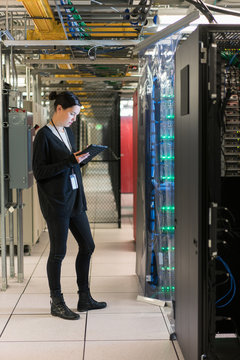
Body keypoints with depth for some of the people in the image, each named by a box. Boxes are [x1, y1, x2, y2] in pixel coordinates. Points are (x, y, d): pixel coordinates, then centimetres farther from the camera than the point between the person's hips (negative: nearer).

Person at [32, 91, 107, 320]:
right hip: (55, 201, -8)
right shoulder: (44, 135, -11)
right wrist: (70, 161, -21)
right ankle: (56, 303, 16)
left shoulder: (68, 132, 13)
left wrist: (80, 159, 4)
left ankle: (84, 298, 24)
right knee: (58, 251, 1)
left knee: (87, 246, 11)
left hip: (74, 198, 8)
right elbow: (39, 172, -16)